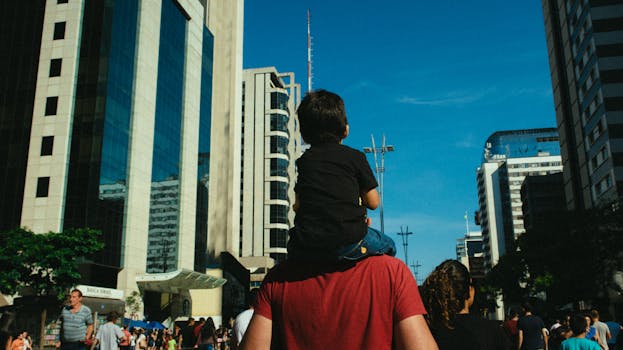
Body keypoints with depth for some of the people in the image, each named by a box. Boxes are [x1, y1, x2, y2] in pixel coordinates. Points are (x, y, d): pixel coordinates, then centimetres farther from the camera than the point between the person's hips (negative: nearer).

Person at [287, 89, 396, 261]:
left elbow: (298, 205, 11)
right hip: (348, 244, -2)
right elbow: (373, 202, 6)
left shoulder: (304, 160, 11)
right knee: (388, 245, 24)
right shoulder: (355, 157, 4)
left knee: (293, 247, 36)